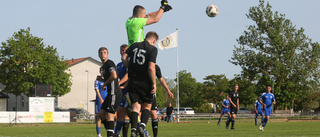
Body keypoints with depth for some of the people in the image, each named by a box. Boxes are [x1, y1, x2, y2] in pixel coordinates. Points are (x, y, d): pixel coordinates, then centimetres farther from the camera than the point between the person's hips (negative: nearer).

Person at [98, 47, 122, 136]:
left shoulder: (109, 63, -8)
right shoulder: (104, 65, 22)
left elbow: (114, 76, -23)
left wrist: (104, 84, -11)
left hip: (114, 92, -10)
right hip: (111, 93, 10)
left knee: (109, 114, -11)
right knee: (101, 113, 9)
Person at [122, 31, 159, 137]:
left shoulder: (134, 46, 8)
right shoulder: (153, 49, -7)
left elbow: (124, 58, 1)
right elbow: (151, 68, -16)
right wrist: (154, 83, -10)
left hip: (133, 82, 3)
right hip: (145, 83, -3)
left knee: (135, 107, 2)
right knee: (147, 106, 13)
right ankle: (142, 126, -9)